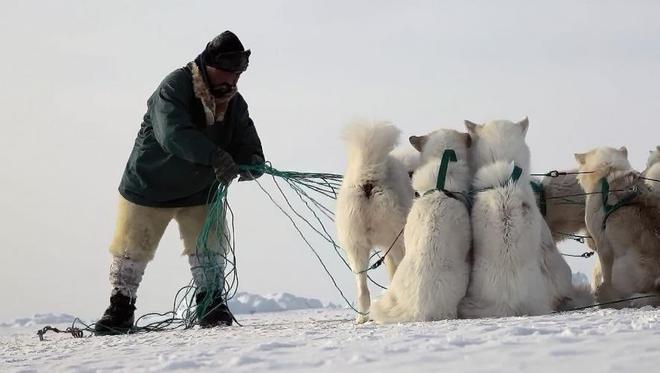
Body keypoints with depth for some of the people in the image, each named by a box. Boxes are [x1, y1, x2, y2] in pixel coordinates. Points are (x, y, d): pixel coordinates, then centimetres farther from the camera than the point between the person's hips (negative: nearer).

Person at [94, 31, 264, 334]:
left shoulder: (235, 104, -6)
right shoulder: (175, 88, -25)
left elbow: (247, 145, -8)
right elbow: (173, 133, -41)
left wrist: (251, 162, -34)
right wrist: (215, 156, -54)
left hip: (201, 190, 4)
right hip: (150, 184, -4)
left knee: (209, 244, -4)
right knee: (132, 247, 3)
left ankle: (211, 304, 10)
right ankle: (121, 308, 17)